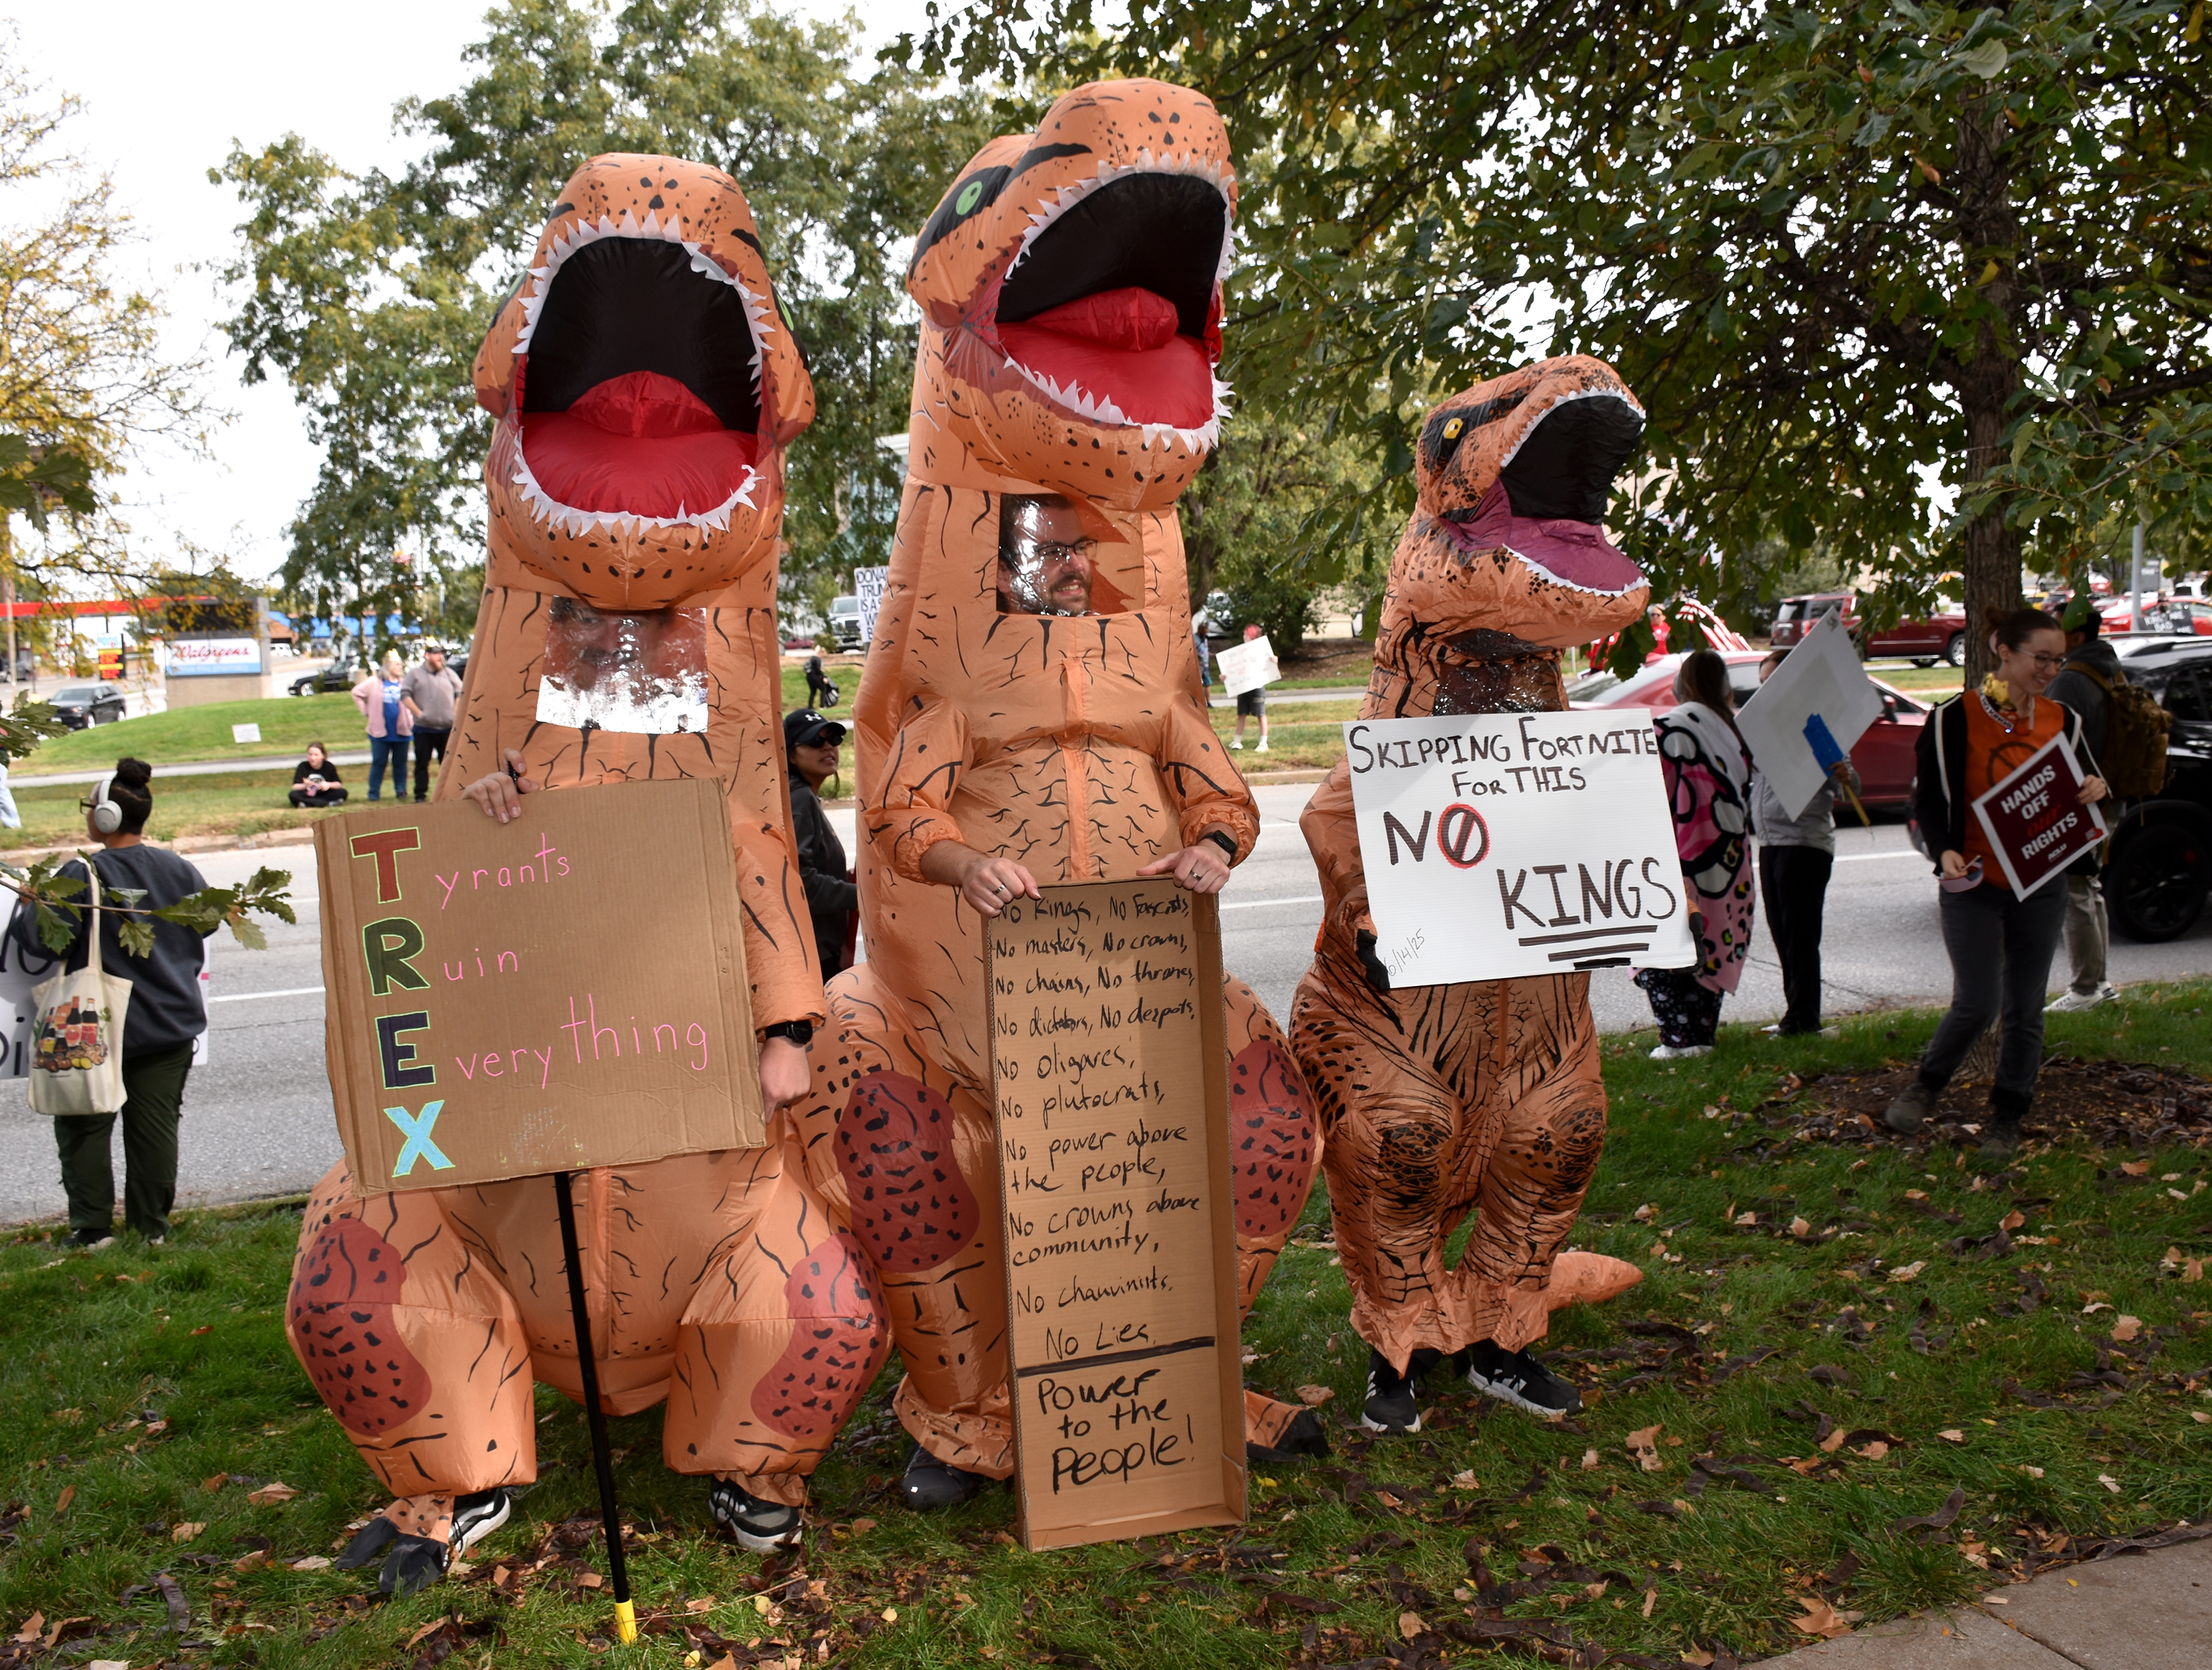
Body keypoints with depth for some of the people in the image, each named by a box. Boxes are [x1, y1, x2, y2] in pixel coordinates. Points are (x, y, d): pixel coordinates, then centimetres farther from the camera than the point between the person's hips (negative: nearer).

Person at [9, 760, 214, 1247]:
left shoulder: (81, 878, -17)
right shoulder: (178, 869, -2)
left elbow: (39, 938, -15)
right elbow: (207, 921, 12)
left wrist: (27, 907, 5)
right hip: (171, 1024, 4)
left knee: (84, 1125, 11)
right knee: (156, 1124, 9)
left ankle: (93, 1226, 11)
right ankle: (153, 1226, 15)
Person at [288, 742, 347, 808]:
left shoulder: (329, 767, 0)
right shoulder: (303, 767, -2)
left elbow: (339, 785, -3)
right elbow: (295, 787, -10)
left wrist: (329, 785, -23)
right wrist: (305, 786, -30)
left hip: (324, 796, 0)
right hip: (308, 796, 0)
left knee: (343, 793, -23)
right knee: (293, 795, -32)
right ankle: (329, 804, -39)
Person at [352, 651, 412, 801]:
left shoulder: (403, 683, 3)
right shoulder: (374, 682, -1)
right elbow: (357, 693, 7)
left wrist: (411, 721, -1)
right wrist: (367, 712, 4)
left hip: (401, 731, 2)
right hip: (381, 732, -2)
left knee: (400, 763, 7)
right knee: (379, 763, 3)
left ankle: (401, 791, 15)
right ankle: (374, 793, 9)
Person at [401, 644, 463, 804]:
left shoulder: (449, 673, 11)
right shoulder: (414, 674, 4)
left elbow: (460, 693, 11)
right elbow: (405, 695, -2)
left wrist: (455, 713, -2)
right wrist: (418, 713, -12)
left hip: (447, 728, 2)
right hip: (423, 729, -2)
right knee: (422, 763, 1)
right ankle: (421, 795, 6)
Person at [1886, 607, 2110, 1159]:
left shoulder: (2063, 721, 6)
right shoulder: (1955, 718, -8)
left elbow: (2084, 780, 19)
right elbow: (1929, 797, -4)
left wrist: (2095, 789, -6)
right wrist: (1944, 851, -21)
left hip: (2041, 889, 4)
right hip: (1974, 885, -4)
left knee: (2024, 1010, 8)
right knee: (1976, 1004, -10)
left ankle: (2007, 1120, 23)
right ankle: (1926, 1086, 17)